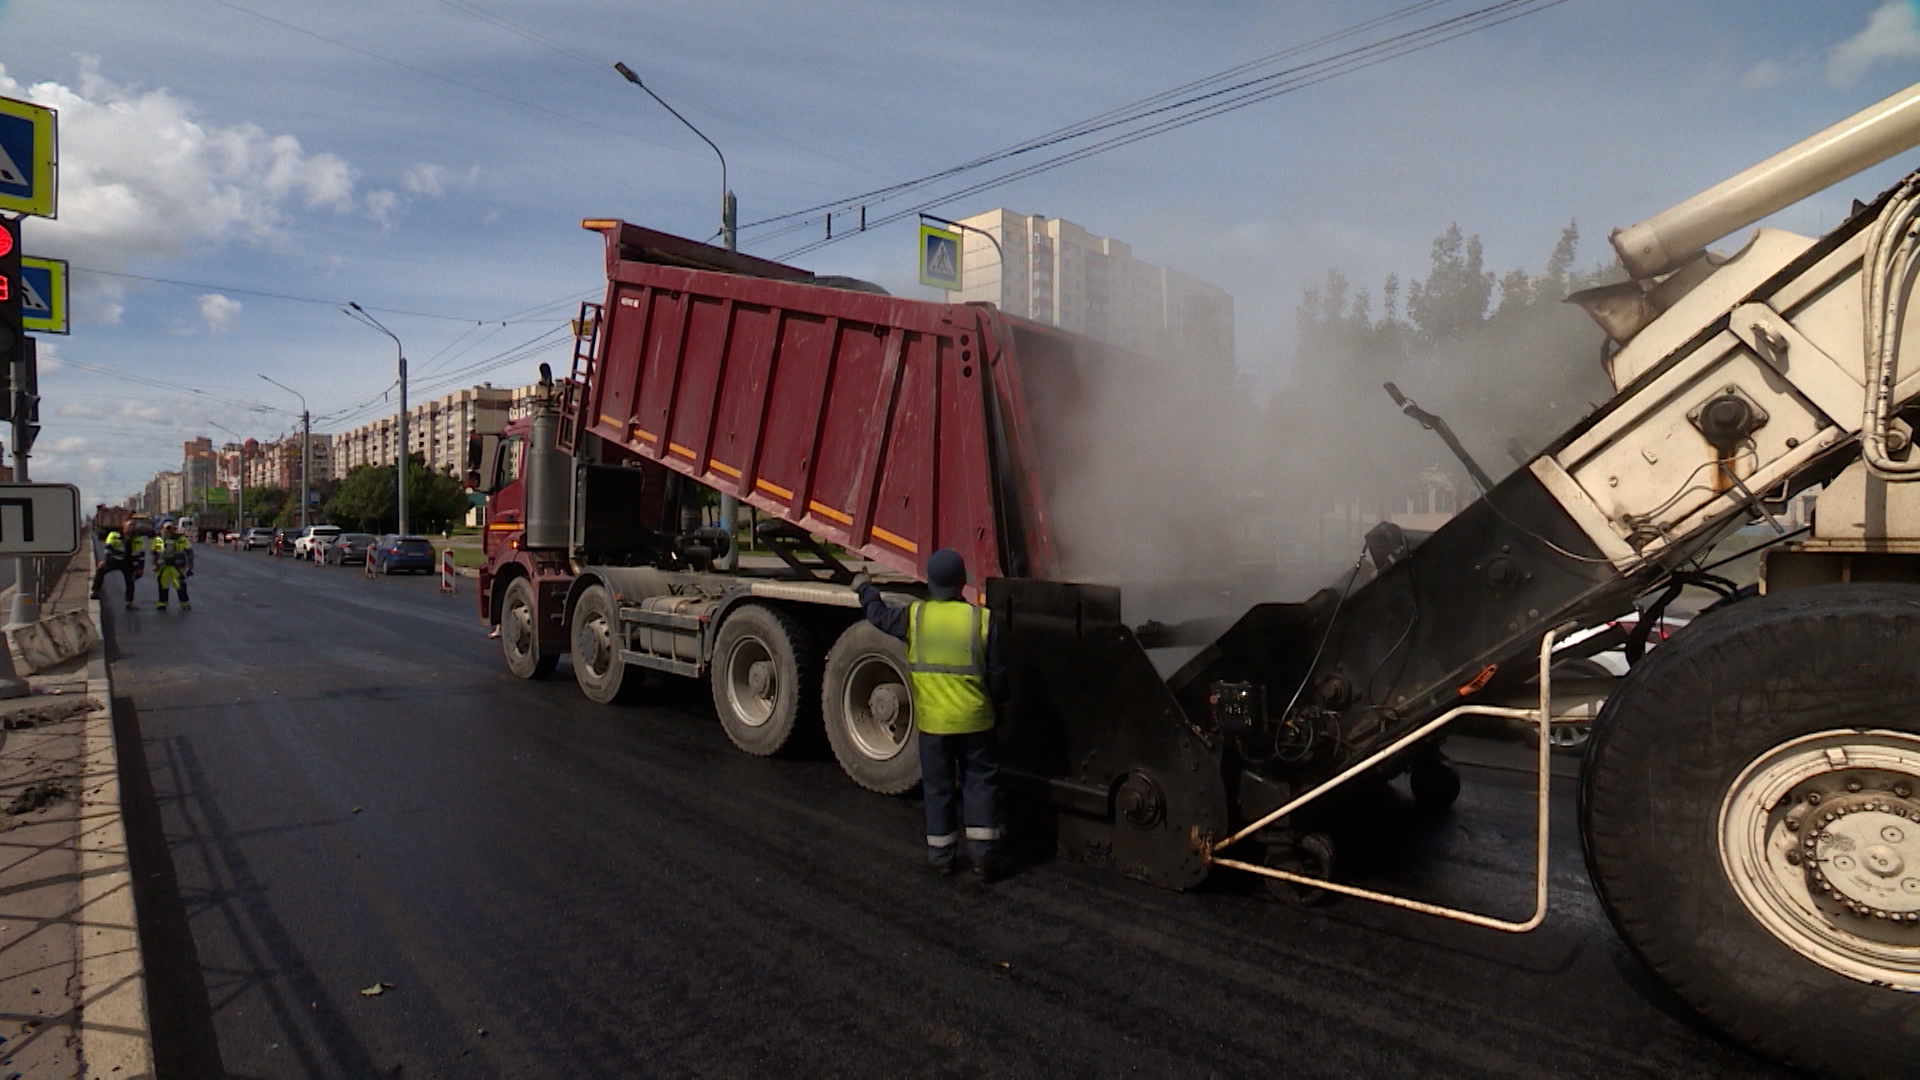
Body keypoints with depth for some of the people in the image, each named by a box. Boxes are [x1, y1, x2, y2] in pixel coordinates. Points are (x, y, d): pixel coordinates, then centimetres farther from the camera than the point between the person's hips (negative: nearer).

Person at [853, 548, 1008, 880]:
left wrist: (865, 588, 31)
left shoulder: (914, 615, -7)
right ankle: (983, 852, 8)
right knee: (980, 782, 11)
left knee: (937, 787, 13)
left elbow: (880, 616, 13)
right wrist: (994, 702, 15)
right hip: (974, 719, -1)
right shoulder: (982, 619, -10)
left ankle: (940, 855, 21)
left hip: (932, 721, 1)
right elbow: (997, 672, -5)